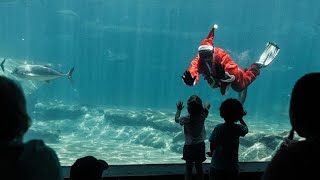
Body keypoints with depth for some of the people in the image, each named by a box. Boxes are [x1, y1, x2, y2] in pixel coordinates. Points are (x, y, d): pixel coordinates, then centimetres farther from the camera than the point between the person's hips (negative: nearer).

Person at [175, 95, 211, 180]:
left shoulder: (186, 119, -22)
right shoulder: (202, 116, -16)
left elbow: (176, 119, 0)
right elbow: (207, 106, 5)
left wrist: (179, 110, 14)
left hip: (189, 146, -2)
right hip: (200, 145, 3)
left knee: (188, 168, 10)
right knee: (199, 167, 16)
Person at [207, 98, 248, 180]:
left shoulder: (218, 128, -15)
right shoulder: (238, 129, -10)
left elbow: (212, 145, -8)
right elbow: (246, 128, 14)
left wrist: (211, 153, 12)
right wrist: (240, 119, 23)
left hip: (216, 167, -1)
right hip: (232, 167, 1)